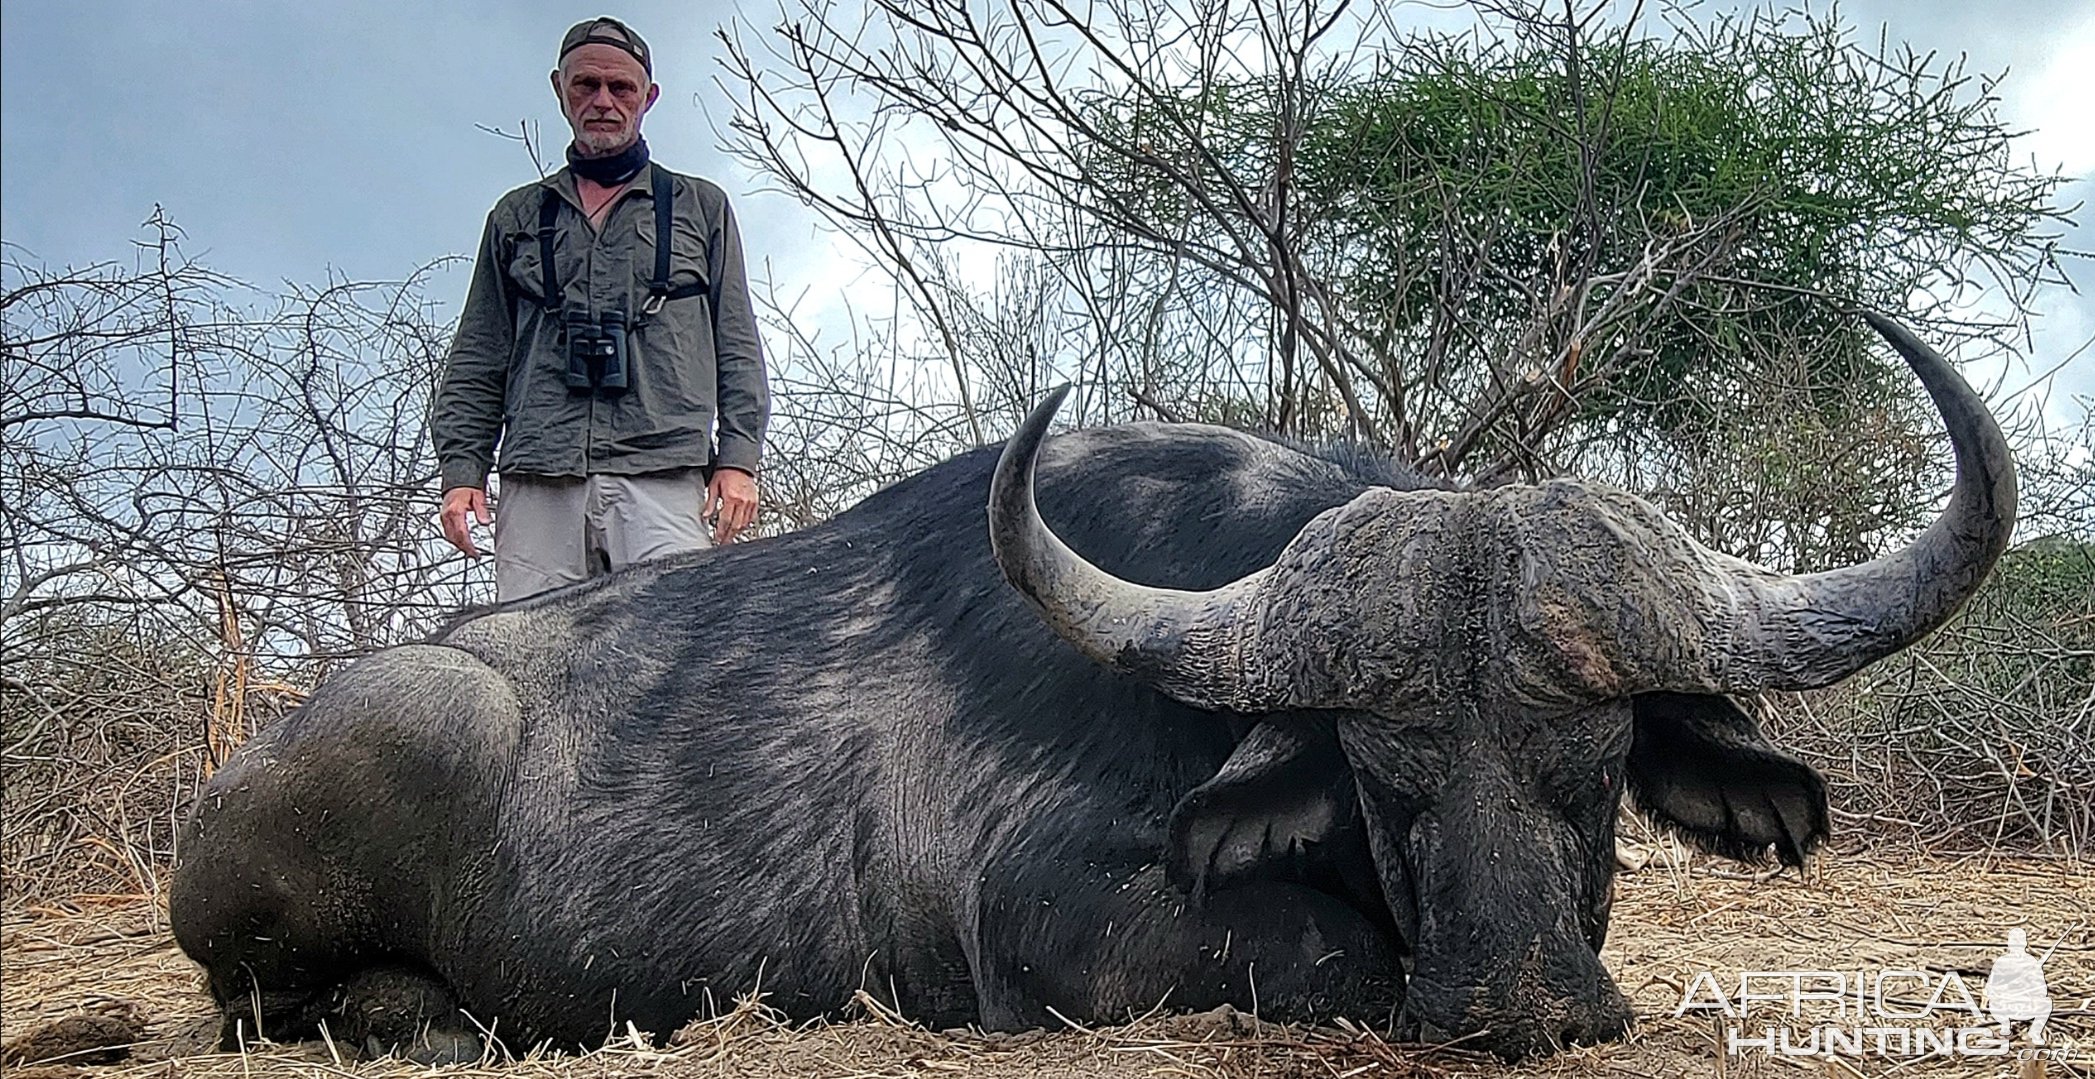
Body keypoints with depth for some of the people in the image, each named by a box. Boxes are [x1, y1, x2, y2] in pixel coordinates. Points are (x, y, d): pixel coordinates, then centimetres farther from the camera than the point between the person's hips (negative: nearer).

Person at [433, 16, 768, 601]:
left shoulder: (701, 207, 21)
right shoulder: (517, 216, 24)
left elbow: (737, 348, 15)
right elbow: (478, 359, 21)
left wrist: (738, 459, 1)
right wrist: (462, 469, 7)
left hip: (663, 475, -2)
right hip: (539, 480, 2)